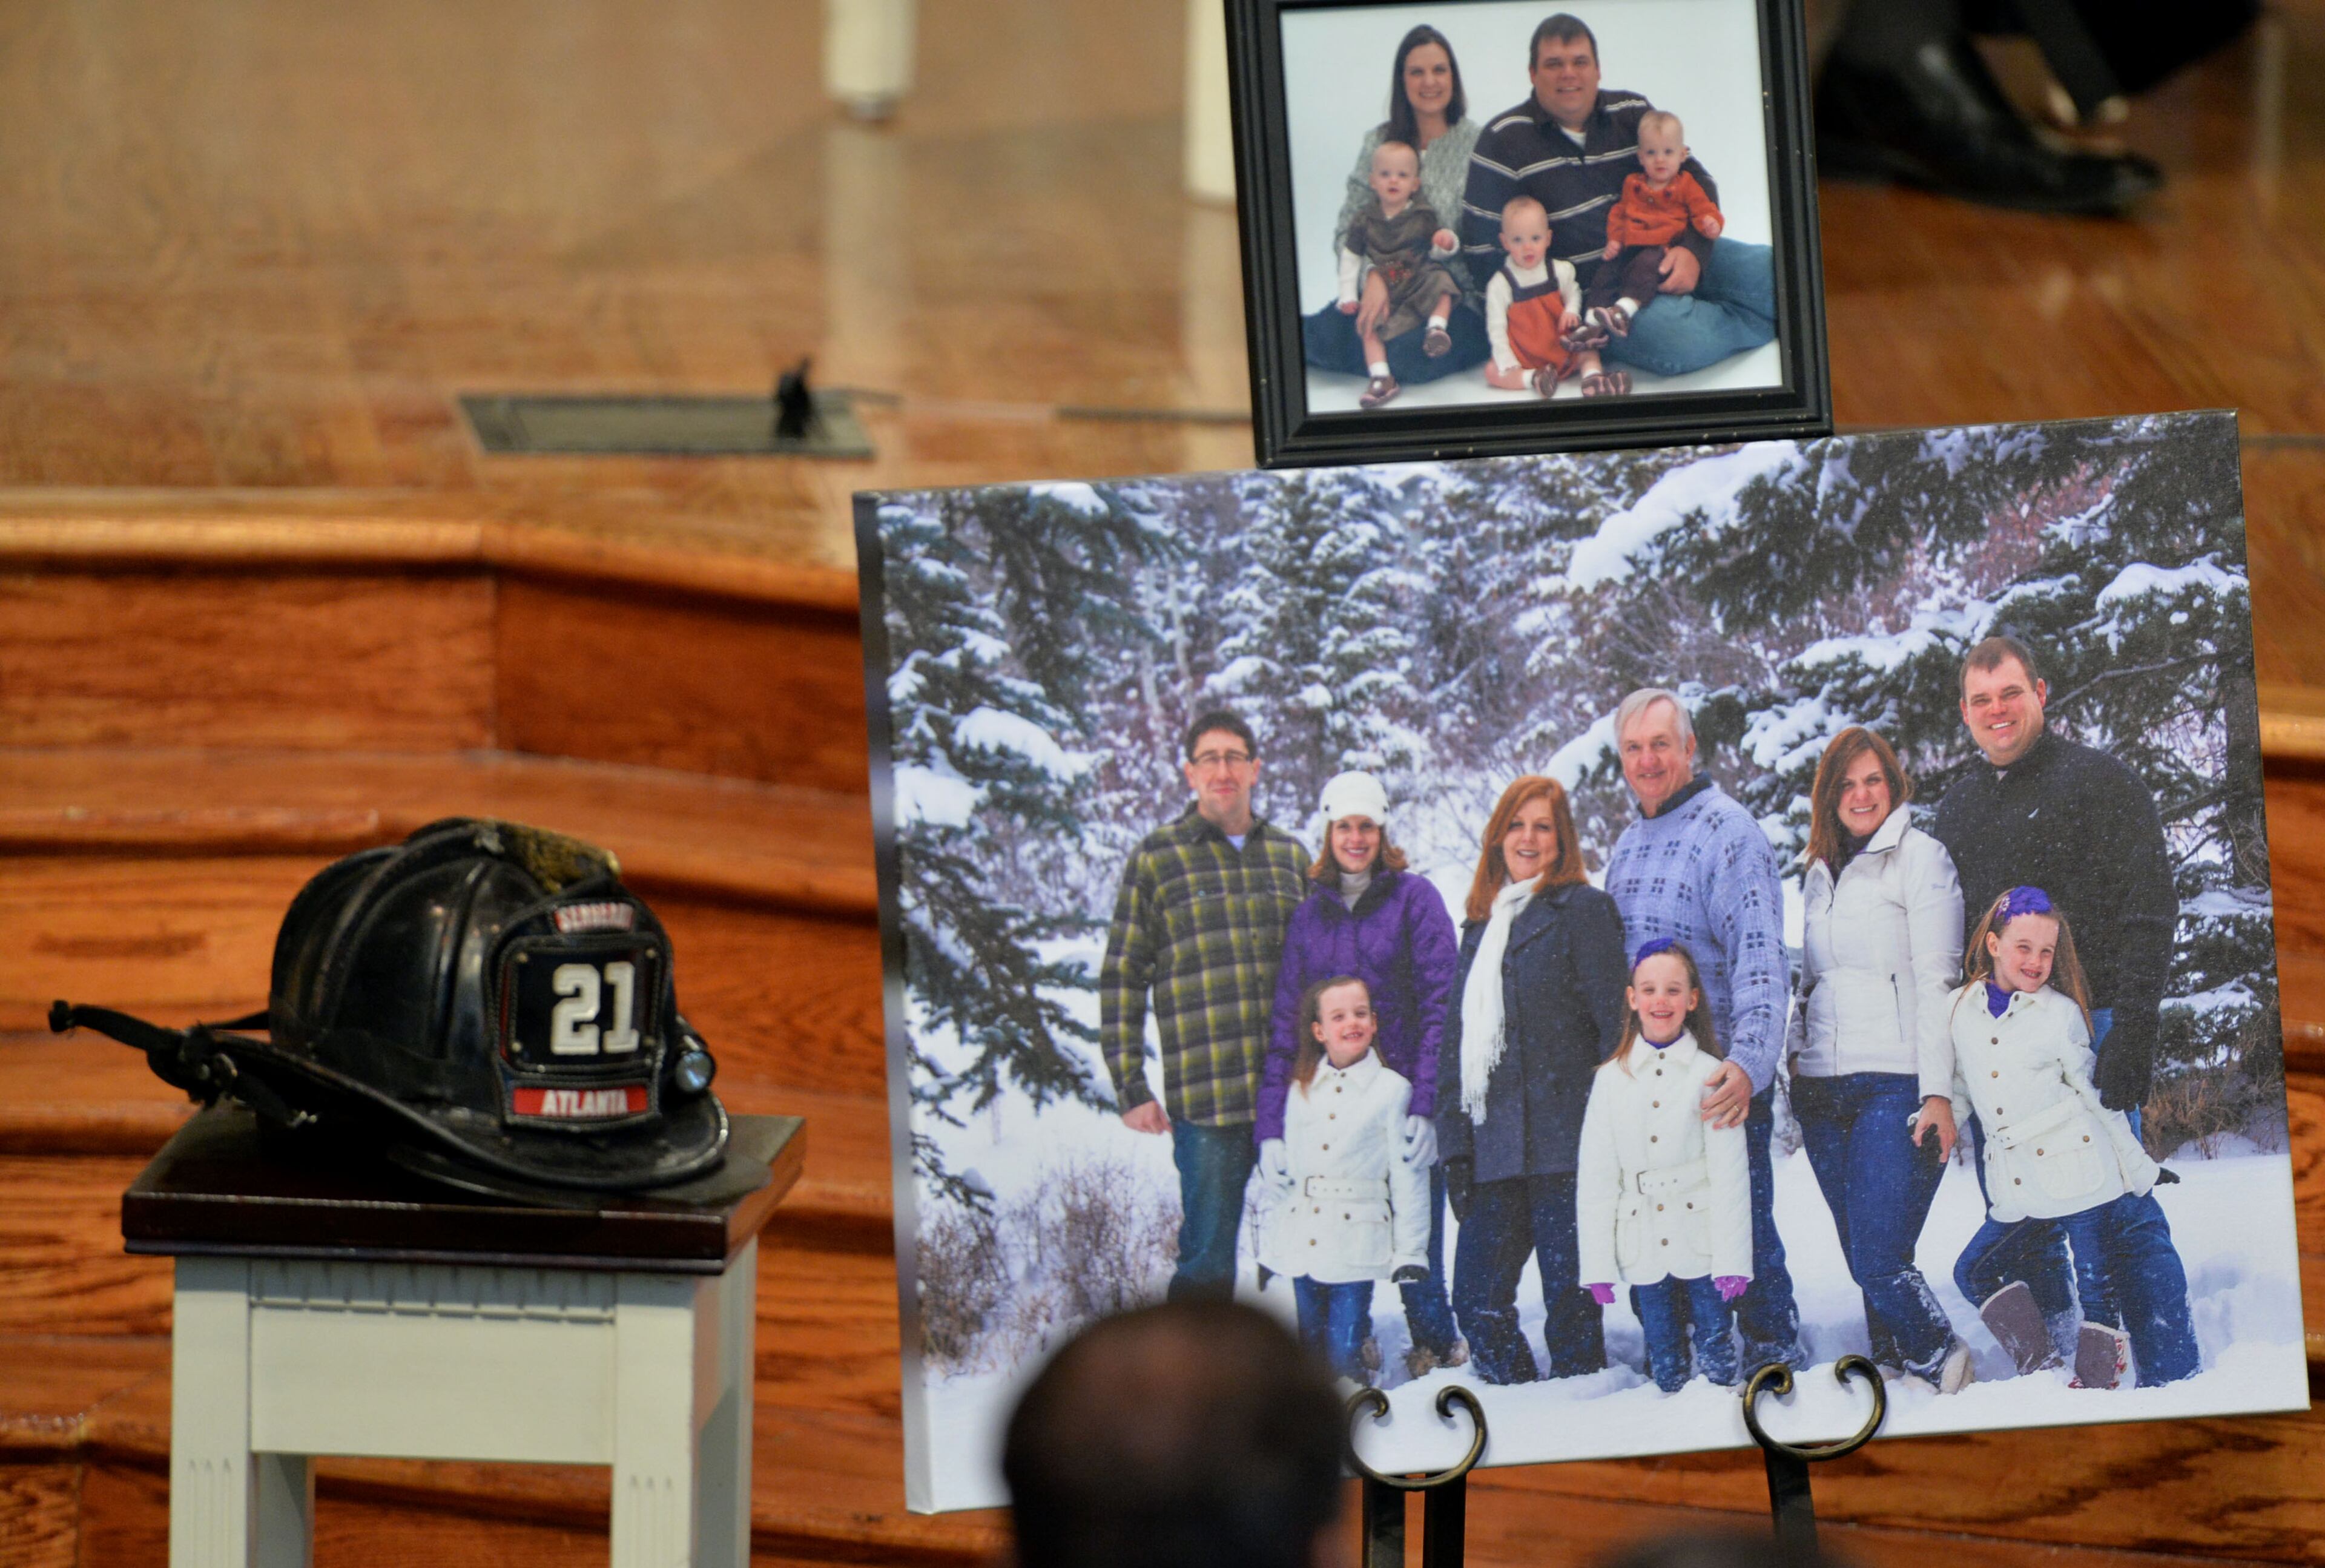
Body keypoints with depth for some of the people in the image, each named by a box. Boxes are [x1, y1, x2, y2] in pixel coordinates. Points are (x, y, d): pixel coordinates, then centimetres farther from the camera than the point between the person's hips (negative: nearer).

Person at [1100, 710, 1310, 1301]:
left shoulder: (1290, 855, 15)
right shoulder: (1157, 859, 4)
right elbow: (1122, 980, 3)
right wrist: (1130, 1089, -3)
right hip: (1205, 1098, -3)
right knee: (1208, 1256, -4)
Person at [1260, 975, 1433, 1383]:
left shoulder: (1392, 1090, -1)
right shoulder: (1302, 1089, 12)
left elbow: (1408, 1176, -1)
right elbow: (1285, 1171, 16)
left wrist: (1410, 1252, -4)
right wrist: (1273, 1246, 13)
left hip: (1357, 1241, -4)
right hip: (1302, 1239, 4)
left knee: (1345, 1354, -9)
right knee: (1311, 1350, 7)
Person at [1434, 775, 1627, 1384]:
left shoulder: (1582, 910, 0)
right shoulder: (1482, 924, 21)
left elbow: (1613, 1023, -7)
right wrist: (1455, 1143, 11)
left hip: (1561, 1144, -7)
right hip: (1494, 1146, 7)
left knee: (1568, 1299, -4)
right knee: (1476, 1300, 3)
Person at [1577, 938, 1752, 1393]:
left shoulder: (1709, 1074, -1)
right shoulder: (1611, 1080, 7)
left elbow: (1729, 1173, -4)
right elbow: (1596, 1180, 7)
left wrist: (1731, 1258, -10)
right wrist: (1598, 1266, 2)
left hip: (1701, 1245, -3)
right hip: (1644, 1250, 3)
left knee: (1716, 1355, -1)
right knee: (1663, 1363, 7)